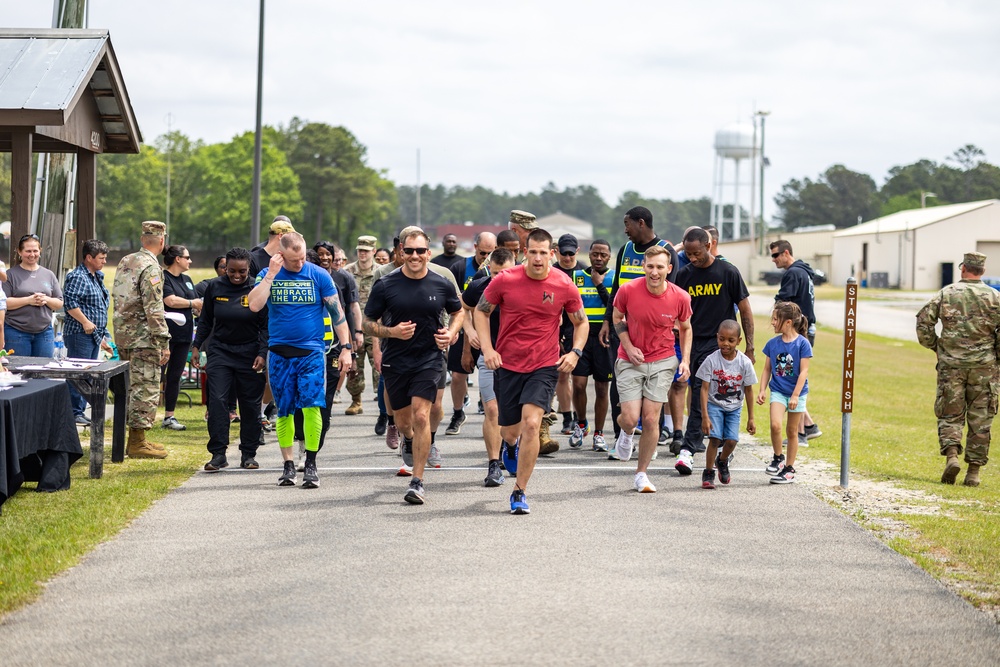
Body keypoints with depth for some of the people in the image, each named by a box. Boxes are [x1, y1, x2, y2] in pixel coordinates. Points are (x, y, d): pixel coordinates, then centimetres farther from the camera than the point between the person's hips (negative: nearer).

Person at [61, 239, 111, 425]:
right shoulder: (77, 277, -10)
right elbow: (70, 302, -21)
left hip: (94, 334, 10)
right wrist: (85, 322, -23)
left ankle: (81, 411, 14)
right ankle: (75, 412, -7)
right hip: (80, 333, -10)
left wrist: (101, 336, 26)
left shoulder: (97, 277, 20)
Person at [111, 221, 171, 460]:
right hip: (143, 337, -9)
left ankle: (135, 438, 22)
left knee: (132, 386, 15)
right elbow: (154, 309, -20)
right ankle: (137, 443, -3)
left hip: (122, 333, 9)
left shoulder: (124, 262, 10)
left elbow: (116, 297, 19)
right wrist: (164, 342, -18)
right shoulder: (151, 268, -16)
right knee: (146, 387, -4)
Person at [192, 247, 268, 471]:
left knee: (250, 405, 5)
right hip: (220, 351, 1)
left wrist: (262, 354, -11)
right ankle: (218, 454, -7)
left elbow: (266, 326, -2)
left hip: (249, 354, -1)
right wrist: (196, 346, 8)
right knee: (217, 401, -10)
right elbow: (205, 320, 12)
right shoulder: (215, 287, 1)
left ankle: (248, 454, 15)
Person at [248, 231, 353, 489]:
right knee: (283, 411, 6)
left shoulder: (319, 275, 0)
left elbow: (337, 312, 3)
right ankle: (288, 465, 16)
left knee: (311, 405, -13)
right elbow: (254, 305, -11)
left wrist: (346, 347, -1)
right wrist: (271, 274, -14)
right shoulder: (268, 275, 4)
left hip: (311, 351, -2)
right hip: (279, 352, 2)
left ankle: (311, 465, -5)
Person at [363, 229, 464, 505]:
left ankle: (417, 481, -10)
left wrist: (451, 333, -3)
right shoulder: (386, 285, -6)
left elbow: (458, 311, 17)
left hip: (429, 359, -1)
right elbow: (368, 324, 0)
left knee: (421, 416, -15)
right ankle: (409, 439, 51)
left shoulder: (442, 285, -2)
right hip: (395, 361, 1)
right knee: (403, 419, 13)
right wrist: (392, 332, -18)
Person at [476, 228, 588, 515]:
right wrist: (487, 348, -7)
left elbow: (581, 322, 8)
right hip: (508, 364, 1)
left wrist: (575, 352, -7)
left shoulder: (564, 286, -7)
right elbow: (481, 311, 5)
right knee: (510, 429, 11)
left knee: (531, 423, -19)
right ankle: (510, 444, 53)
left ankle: (520, 491, -6)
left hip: (545, 365, -1)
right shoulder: (505, 280, -9)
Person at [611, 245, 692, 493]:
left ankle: (642, 474, 12)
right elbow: (617, 318, 5)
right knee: (630, 418, -9)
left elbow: (685, 328, 8)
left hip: (662, 361, 1)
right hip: (630, 361, -1)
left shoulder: (680, 297, -11)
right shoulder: (628, 291, -15)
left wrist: (685, 359, -2)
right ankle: (625, 434, 32)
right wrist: (629, 347, -7)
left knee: (651, 418, -4)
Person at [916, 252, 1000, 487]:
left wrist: (934, 346, 10)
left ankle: (952, 455, -15)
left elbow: (923, 320, -3)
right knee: (980, 419, 6)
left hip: (951, 364, 0)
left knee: (950, 415, 8)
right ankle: (974, 471, 5)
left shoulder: (946, 294, 2)